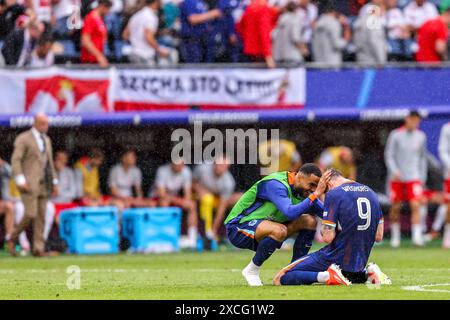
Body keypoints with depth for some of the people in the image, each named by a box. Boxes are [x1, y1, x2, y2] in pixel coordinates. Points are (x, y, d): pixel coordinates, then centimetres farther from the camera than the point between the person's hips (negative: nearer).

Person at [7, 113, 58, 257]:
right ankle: (13, 240, 4)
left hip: (43, 184, 7)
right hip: (29, 184, -7)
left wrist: (54, 182, 17)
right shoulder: (23, 138, -4)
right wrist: (20, 180, -19)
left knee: (41, 217, 0)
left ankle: (38, 248, 0)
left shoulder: (47, 140, 19)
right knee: (30, 215, -15)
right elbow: (15, 160, -9)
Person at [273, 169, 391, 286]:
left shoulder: (333, 194, -13)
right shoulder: (371, 193, 7)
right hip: (360, 263, 7)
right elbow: (378, 237, 10)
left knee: (280, 279, -6)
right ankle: (367, 273, 8)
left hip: (336, 259, -7)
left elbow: (327, 237, -17)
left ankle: (327, 276, -21)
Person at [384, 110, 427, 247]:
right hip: (397, 178, -1)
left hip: (414, 178, 1)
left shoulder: (421, 137, 6)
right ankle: (395, 236, 20)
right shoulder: (396, 135, -3)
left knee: (415, 205, -14)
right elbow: (388, 155, -3)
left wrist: (422, 178, 12)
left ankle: (417, 236, -20)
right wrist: (394, 171, -17)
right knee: (395, 208, 5)